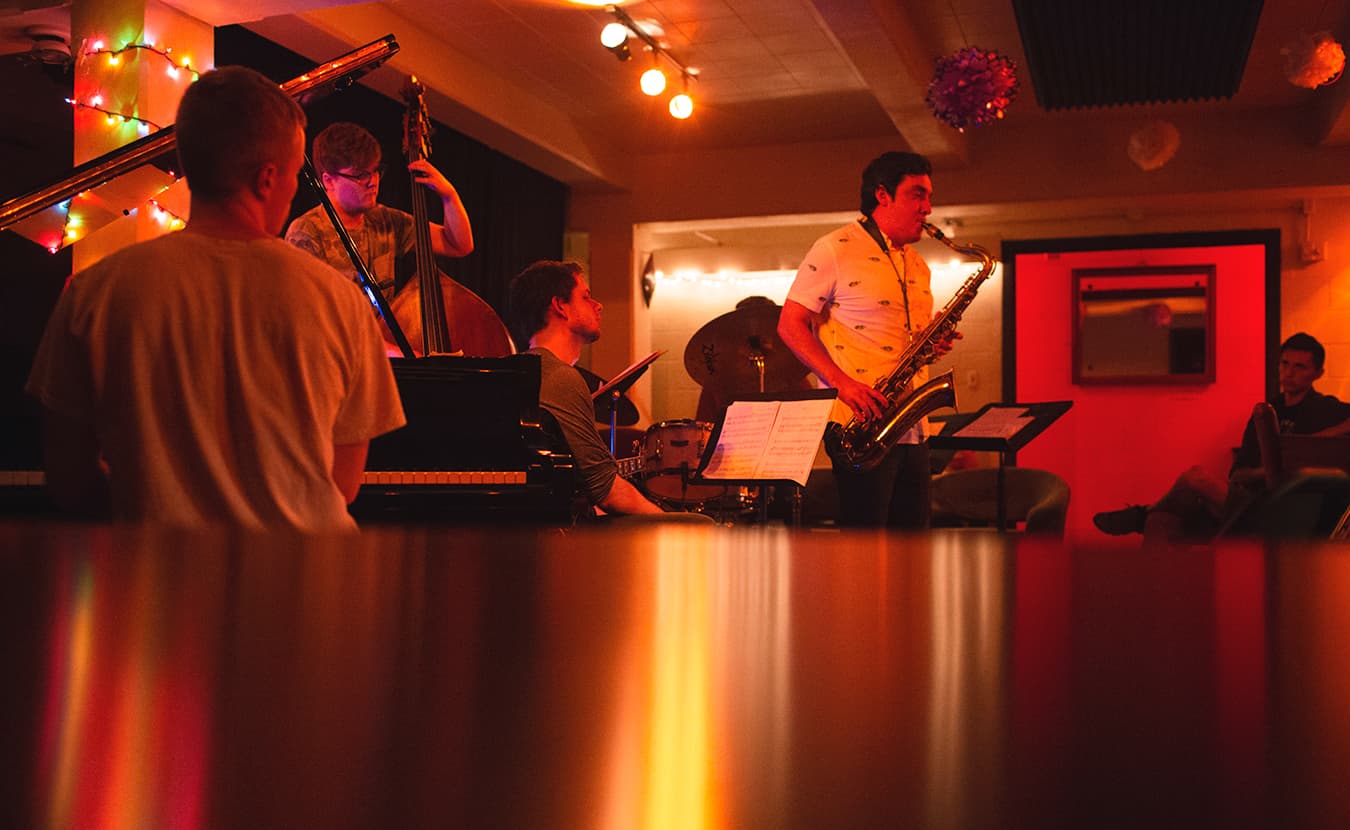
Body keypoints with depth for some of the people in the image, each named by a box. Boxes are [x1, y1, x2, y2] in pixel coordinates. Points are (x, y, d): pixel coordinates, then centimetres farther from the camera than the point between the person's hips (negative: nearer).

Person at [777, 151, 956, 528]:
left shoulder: (918, 266, 19)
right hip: (861, 426, -8)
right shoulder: (835, 250, -4)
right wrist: (841, 381, -19)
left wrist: (934, 341, 3)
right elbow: (790, 324, -8)